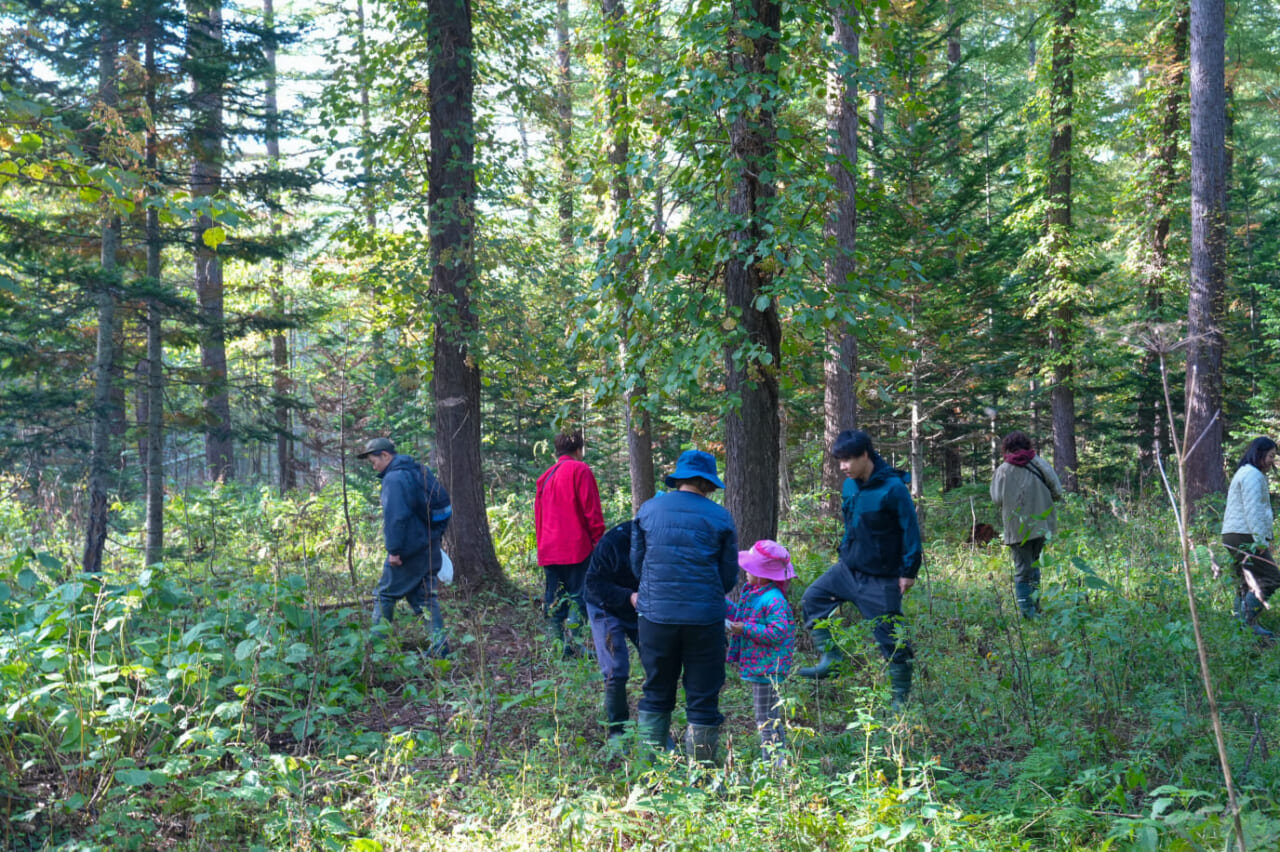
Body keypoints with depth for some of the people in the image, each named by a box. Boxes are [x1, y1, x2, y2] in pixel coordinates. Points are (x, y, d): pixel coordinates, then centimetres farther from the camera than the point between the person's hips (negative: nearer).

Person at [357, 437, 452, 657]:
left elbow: (395, 517, -23)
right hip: (430, 545, 9)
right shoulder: (420, 471, 13)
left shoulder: (394, 479, -15)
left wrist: (393, 549, -19)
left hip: (409, 548, -8)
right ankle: (439, 646, 7)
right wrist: (435, 536, 20)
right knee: (426, 595, 12)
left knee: (385, 594, 5)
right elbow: (442, 503, 18)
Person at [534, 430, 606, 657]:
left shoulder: (546, 475, 18)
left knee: (553, 601, 8)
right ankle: (573, 645, -10)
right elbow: (592, 510, -9)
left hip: (548, 551, 6)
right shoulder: (580, 470, -3)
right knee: (578, 596, -4)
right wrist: (598, 540, -5)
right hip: (576, 547, -6)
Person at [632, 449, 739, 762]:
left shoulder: (648, 510, 5)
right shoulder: (720, 518, 1)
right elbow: (729, 576, 6)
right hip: (705, 617, -2)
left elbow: (637, 564, 11)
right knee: (703, 700, 6)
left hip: (656, 615, 2)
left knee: (656, 695, 14)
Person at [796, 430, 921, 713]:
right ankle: (830, 660, 9)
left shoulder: (892, 487, -19)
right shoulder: (850, 486, 4)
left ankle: (901, 698, 11)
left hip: (881, 578, -8)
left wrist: (909, 570, -15)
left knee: (890, 637, -1)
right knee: (813, 599, 5)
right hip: (849, 568, 8)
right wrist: (844, 553, 18)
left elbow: (910, 529, -15)